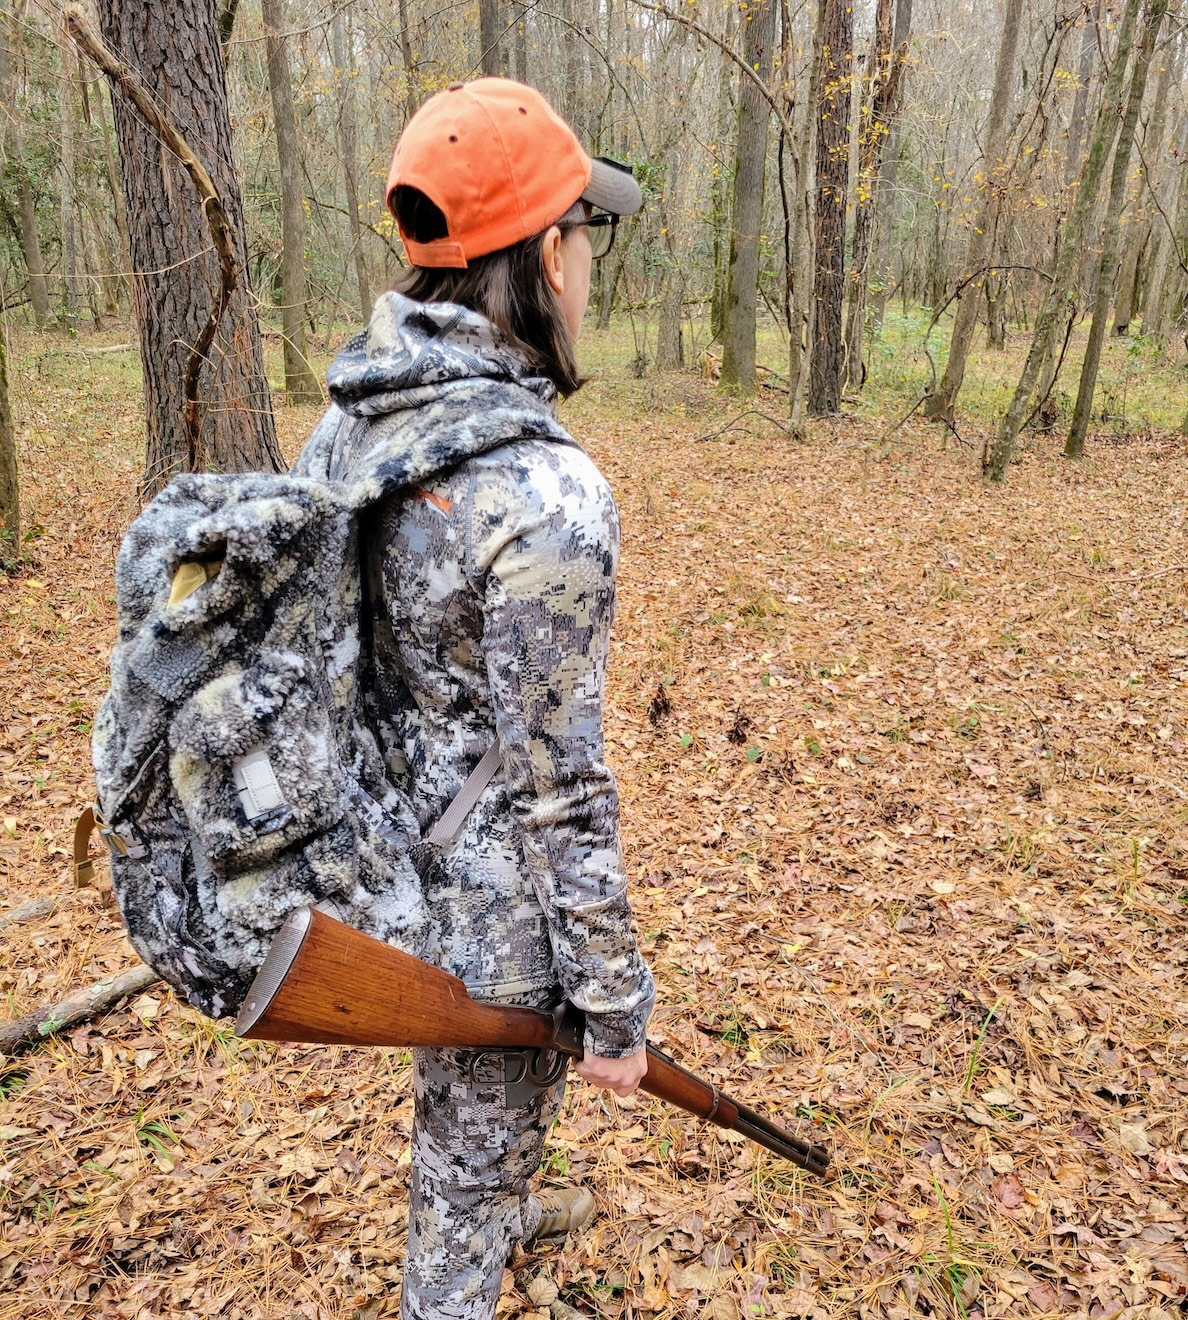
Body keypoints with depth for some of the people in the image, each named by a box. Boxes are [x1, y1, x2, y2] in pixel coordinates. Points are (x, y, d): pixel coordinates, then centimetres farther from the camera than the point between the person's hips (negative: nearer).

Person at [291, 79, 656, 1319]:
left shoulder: (346, 422, -5)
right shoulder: (543, 495, -30)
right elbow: (557, 793, -25)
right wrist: (616, 1006, -11)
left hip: (388, 847, 8)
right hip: (493, 902, -8)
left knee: (458, 1090, 34)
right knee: (480, 1130, 19)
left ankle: (491, 1209, 64)